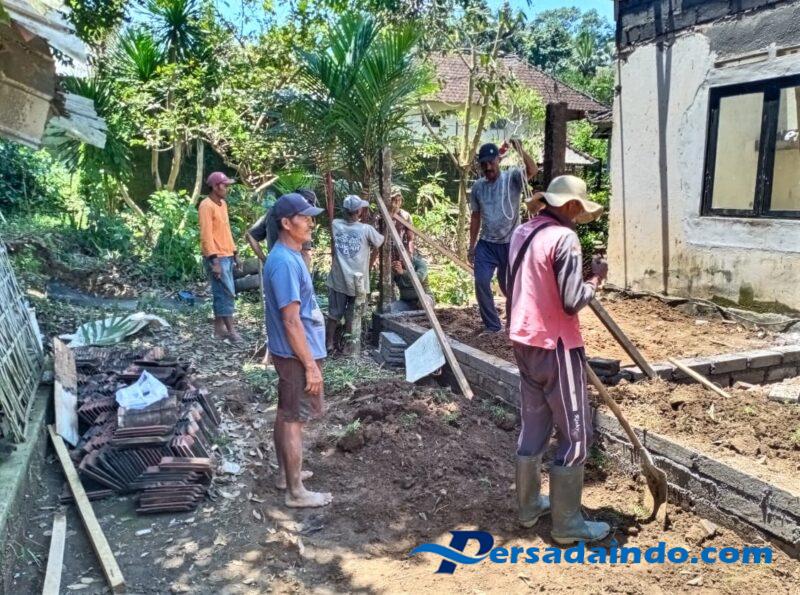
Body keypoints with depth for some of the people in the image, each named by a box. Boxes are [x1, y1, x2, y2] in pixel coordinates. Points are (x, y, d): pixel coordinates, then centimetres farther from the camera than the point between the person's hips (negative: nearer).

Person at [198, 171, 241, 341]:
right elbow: (206, 235, -19)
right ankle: (231, 330, -1)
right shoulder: (206, 206, -15)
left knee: (223, 293, 12)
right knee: (226, 293, -7)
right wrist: (214, 261, -23)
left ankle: (219, 328, 18)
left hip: (227, 256, 9)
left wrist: (234, 253, 19)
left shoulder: (222, 204, 14)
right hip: (216, 258, -9)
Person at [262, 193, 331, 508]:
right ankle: (296, 492, 13)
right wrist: (310, 365, -21)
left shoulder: (287, 256, 8)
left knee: (286, 414, 20)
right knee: (295, 420, 1)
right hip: (297, 354, -10)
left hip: (290, 353, 10)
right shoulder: (285, 262, -24)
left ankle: (285, 472, 35)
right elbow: (292, 321, -25)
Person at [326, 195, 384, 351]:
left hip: (338, 280, 2)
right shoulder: (366, 229, -11)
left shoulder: (336, 225, -4)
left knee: (334, 314, 15)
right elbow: (379, 242, 9)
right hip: (357, 281, -2)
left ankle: (329, 343, 23)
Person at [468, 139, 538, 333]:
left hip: (510, 244, -3)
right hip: (486, 244, 4)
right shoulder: (478, 186, 5)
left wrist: (520, 150, -45)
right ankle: (492, 326, 7)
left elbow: (533, 170, -29)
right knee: (481, 282, -7)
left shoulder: (512, 178, -8)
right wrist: (472, 245, 11)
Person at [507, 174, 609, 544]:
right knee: (575, 433, 3)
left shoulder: (521, 233, 8)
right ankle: (567, 523, 11)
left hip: (524, 341, 8)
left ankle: (528, 505, 29)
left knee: (533, 425, 18)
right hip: (555, 346, -8)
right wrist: (597, 277, -4)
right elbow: (572, 301, -21)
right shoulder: (564, 238, -17)